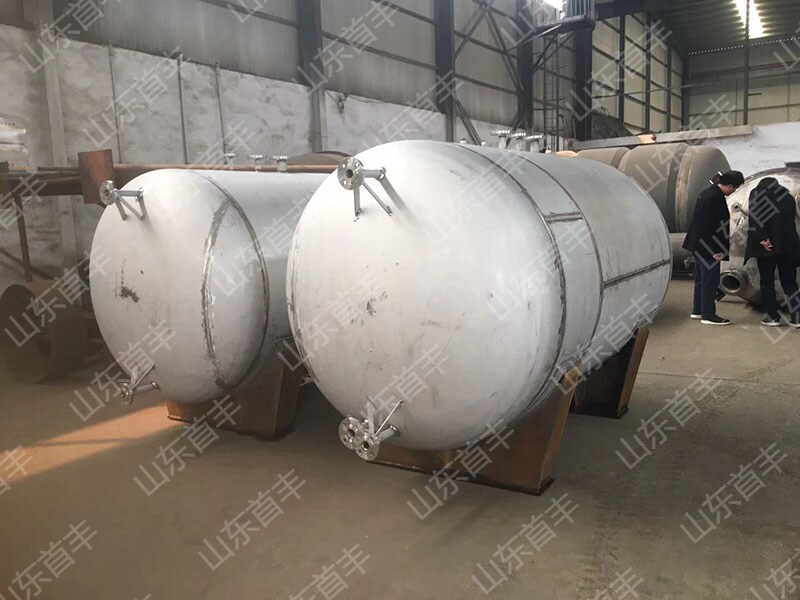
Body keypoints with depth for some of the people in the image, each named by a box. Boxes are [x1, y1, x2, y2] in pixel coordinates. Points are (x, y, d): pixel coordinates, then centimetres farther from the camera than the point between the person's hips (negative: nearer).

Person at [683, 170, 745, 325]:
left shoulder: (707, 193, 10)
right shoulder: (716, 198, -21)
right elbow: (719, 226, -21)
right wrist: (721, 250, -16)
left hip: (699, 244, 10)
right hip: (709, 247, -10)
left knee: (701, 280, 17)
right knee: (710, 282, -3)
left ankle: (697, 310, 25)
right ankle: (708, 315, 2)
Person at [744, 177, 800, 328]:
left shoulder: (757, 193, 4)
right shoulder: (787, 195, 15)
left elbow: (755, 218, -11)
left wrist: (762, 239, -15)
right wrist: (788, 240, 15)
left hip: (767, 244, -3)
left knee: (767, 282, 5)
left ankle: (772, 316, 4)